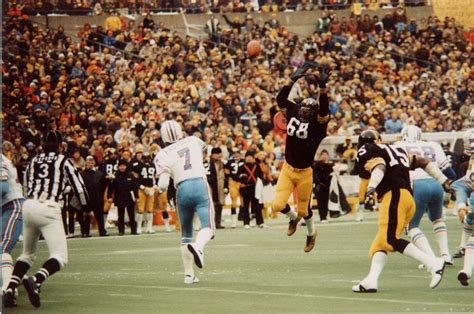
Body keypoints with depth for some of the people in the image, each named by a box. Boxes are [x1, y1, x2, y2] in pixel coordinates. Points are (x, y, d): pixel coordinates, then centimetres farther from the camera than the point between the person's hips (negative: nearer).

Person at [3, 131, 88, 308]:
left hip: (28, 207, 5)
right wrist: (87, 208, 22)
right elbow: (78, 187, 7)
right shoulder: (63, 161, 7)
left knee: (28, 254, 21)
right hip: (48, 209, -5)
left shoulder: (33, 161, 19)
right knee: (60, 257, -6)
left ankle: (10, 289, 4)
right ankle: (36, 281, -33)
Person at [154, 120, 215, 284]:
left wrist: (160, 188, 15)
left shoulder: (163, 155, 1)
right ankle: (198, 246, -41)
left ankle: (189, 274, 14)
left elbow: (163, 185, -7)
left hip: (182, 190, 0)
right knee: (208, 227, -7)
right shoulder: (193, 141, 10)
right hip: (200, 184, 0)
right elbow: (204, 147, 37)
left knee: (185, 234, 14)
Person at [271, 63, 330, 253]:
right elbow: (280, 100, -10)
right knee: (278, 205, -8)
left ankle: (311, 233, 42)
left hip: (305, 173, -3)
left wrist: (322, 88, -42)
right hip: (287, 169, 3)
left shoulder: (317, 122, -13)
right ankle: (293, 218, 28)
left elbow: (324, 110, -33)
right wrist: (293, 80, -19)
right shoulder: (293, 113, -2)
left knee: (303, 209, 10)